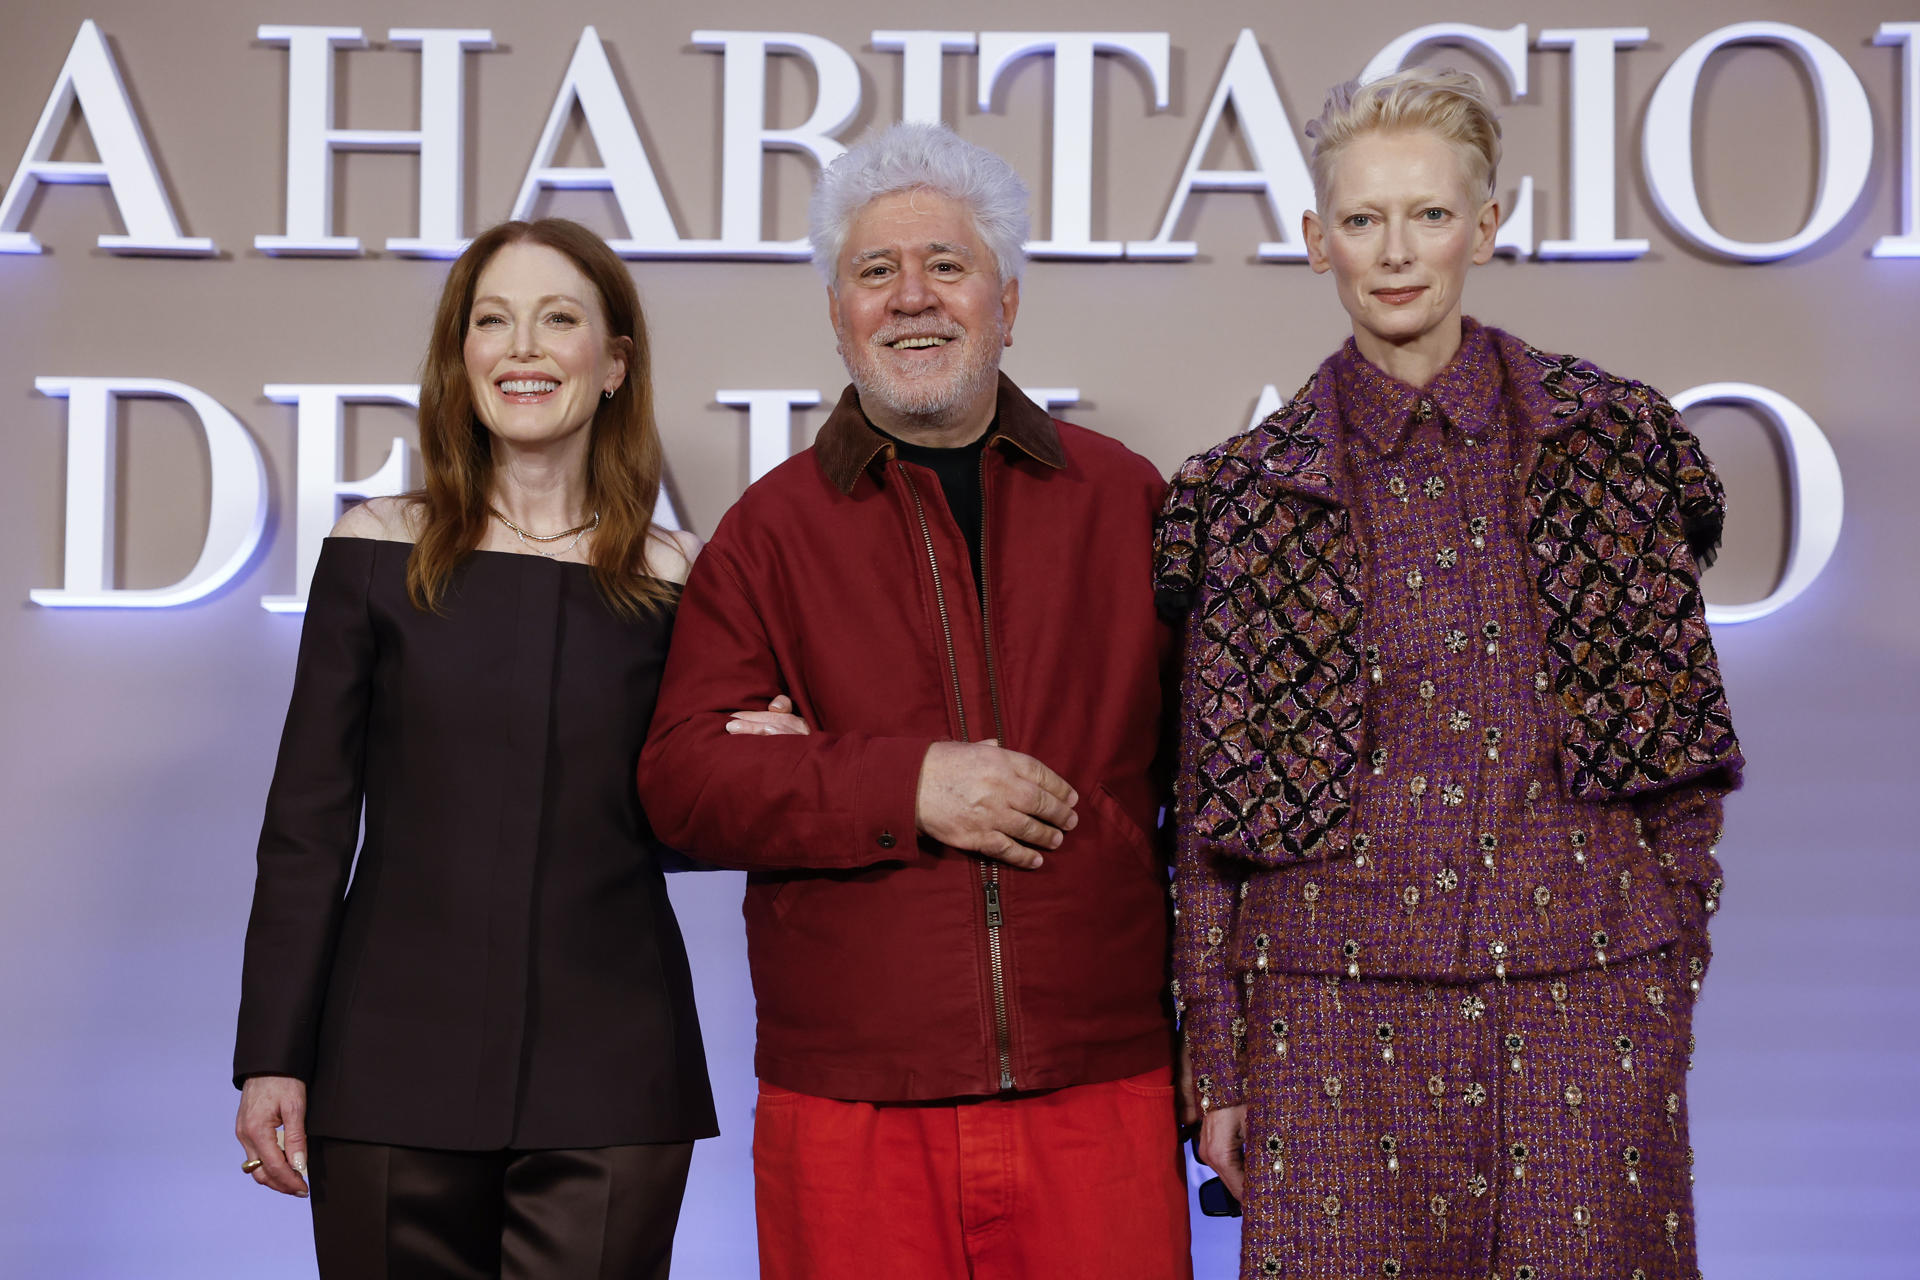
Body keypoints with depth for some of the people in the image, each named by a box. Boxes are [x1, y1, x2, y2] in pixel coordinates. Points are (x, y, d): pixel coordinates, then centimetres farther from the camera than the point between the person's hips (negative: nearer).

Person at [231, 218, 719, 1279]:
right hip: (397, 1063, 0)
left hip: (610, 1080, 0)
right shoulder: (379, 554, 1)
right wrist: (271, 1057, -2)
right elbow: (308, 820, 2)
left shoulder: (673, 579, 3)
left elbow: (673, 825, 11)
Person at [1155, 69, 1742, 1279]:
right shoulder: (1250, 493, 3)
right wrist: (1218, 1066, 3)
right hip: (1338, 1008, 0)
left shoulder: (1614, 440, 4)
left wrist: (1671, 956, 4)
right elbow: (1213, 811, 5)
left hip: (1588, 998, 1)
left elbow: (1682, 730, 9)